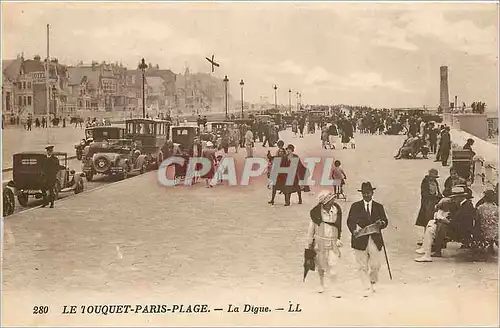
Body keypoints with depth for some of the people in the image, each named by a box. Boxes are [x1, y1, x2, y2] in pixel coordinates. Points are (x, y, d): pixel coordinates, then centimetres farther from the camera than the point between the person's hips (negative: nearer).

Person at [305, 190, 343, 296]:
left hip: (333, 242, 0)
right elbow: (311, 229, -2)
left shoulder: (336, 210, -7)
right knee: (321, 265, 16)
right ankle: (321, 284, 39)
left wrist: (339, 238, 13)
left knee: (332, 266, -8)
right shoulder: (316, 212, -13)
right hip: (320, 242, 0)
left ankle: (334, 289, -3)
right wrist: (309, 244, 3)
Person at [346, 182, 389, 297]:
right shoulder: (355, 206, 4)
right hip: (360, 240, -1)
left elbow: (385, 221, 10)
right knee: (362, 266, 0)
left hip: (375, 240, 1)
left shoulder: (379, 207, 10)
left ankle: (372, 282, 30)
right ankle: (367, 288, 8)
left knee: (375, 265, 1)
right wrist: (354, 230, -19)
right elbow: (350, 221, -1)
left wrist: (381, 223, -14)